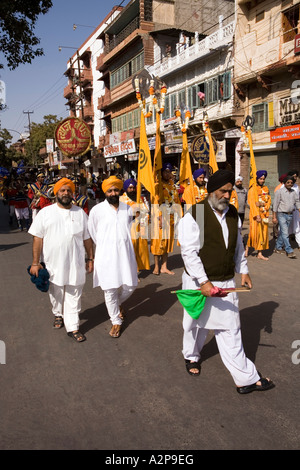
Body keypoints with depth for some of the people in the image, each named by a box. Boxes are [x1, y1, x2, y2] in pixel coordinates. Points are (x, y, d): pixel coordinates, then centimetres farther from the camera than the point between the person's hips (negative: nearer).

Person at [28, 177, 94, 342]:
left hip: (75, 263, 0)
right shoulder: (45, 212, 1)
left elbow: (87, 238, 9)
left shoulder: (80, 213, 6)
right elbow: (38, 238, -1)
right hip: (53, 263, 0)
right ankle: (58, 314, 43)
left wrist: (90, 259, 7)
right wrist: (35, 262, -5)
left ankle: (72, 327, 11)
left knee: (74, 295, 3)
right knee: (56, 293, 17)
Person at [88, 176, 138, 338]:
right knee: (110, 290, 3)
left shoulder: (128, 209, 5)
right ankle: (116, 321, 22)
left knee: (129, 286, 7)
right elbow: (93, 234, 6)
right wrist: (104, 247, 10)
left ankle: (120, 302, 42)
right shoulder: (96, 210, -5)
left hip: (125, 254, 3)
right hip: (106, 256, -3)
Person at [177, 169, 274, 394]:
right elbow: (189, 252, -20)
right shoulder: (194, 216, -17)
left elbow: (238, 246, 17)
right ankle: (192, 356, 46)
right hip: (199, 282, -4)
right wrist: (204, 282, -24)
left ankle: (246, 378, 18)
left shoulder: (232, 213, 4)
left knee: (231, 330, 9)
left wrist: (243, 270, 15)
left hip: (226, 282, 5)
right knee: (197, 325, 17)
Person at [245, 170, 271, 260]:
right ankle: (247, 246, 13)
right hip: (255, 213, -5)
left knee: (263, 233, 3)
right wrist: (257, 215, -19)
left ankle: (260, 254, 7)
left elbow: (269, 201, 9)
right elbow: (252, 203, -11)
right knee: (254, 232, -12)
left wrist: (262, 204, -12)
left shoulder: (266, 189, 13)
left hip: (264, 214, 5)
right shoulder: (252, 189, -4)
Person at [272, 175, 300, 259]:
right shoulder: (279, 192, -4)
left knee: (282, 232, 11)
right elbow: (275, 205, -5)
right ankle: (289, 251, -8)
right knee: (285, 233, -9)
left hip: (290, 215, 5)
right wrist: (274, 217, -8)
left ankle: (278, 248, 23)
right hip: (281, 215, -5)